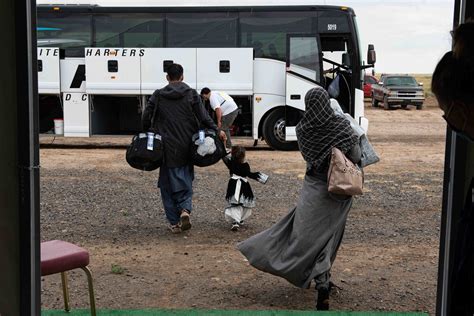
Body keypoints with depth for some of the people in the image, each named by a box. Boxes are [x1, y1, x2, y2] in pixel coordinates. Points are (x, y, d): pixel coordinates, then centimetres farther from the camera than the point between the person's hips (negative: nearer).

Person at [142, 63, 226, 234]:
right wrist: (217, 131, 4)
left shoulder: (158, 95, 0)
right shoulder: (191, 94, -1)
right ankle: (185, 209, -12)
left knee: (168, 182, 9)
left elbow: (146, 117, -1)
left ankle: (174, 222, 10)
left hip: (167, 147, 0)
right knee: (186, 178, 13)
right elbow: (203, 117, -5)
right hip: (186, 146, 0)